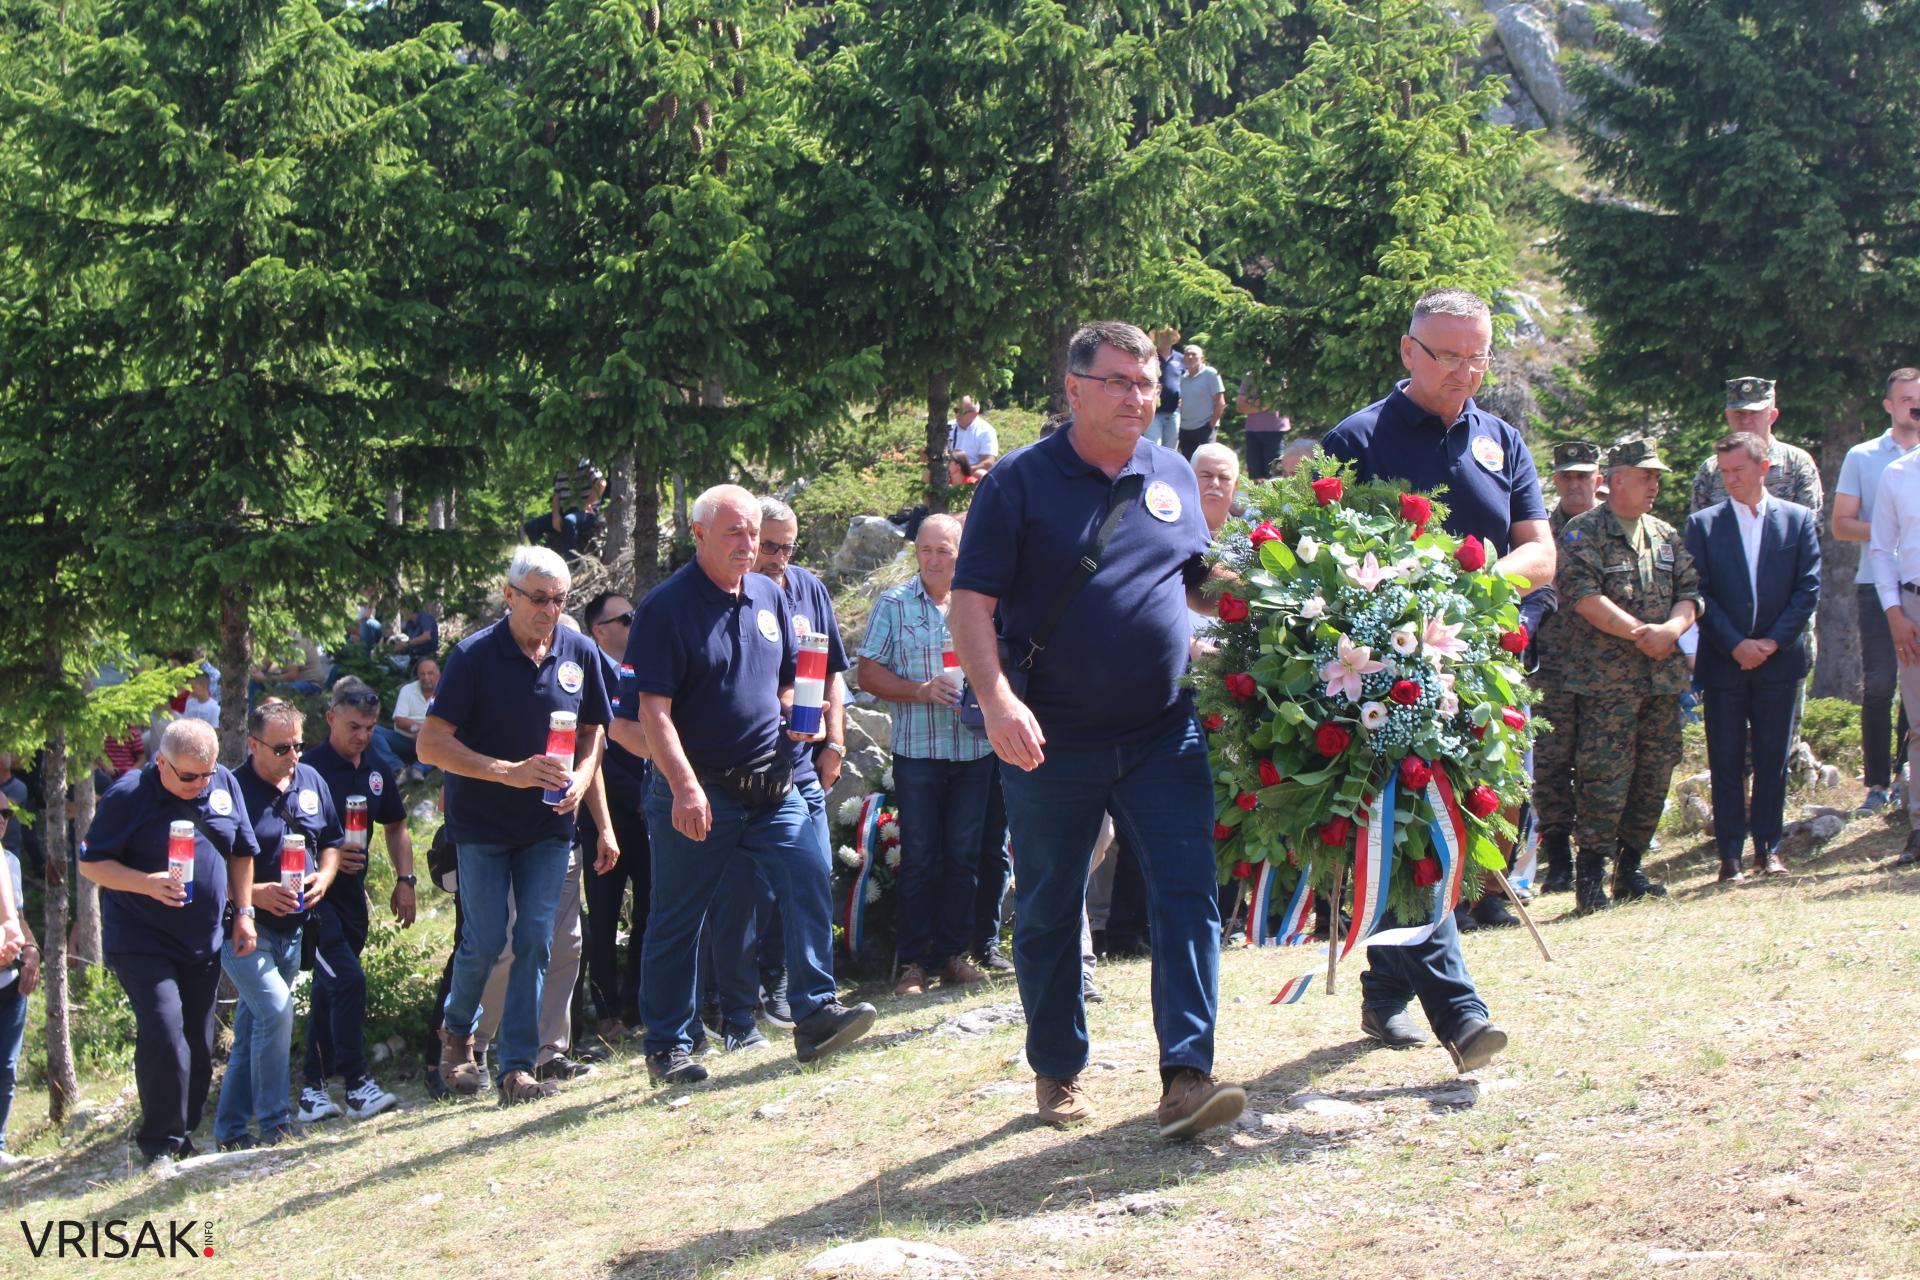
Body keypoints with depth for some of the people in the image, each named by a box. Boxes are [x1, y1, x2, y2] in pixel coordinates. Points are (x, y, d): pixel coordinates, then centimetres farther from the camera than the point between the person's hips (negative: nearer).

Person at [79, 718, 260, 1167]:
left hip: (203, 943, 6)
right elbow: (91, 863, -10)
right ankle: (160, 1144, -8)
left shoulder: (225, 785, 2)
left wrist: (244, 913, 8)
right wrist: (148, 884, -24)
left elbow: (241, 853, 14)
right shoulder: (129, 795, -13)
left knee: (199, 1043, 10)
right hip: (141, 942, -6)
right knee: (164, 1034, -17)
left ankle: (184, 1134, 24)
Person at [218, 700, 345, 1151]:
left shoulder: (311, 781, 7)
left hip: (291, 928, 7)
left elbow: (331, 841, 18)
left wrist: (323, 878, -2)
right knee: (276, 1010, -21)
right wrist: (255, 894, -24)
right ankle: (274, 1122, -11)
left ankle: (230, 1130, 19)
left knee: (251, 1031, 12)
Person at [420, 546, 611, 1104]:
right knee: (485, 941, -3)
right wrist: (511, 773, -25)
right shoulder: (474, 655, -14)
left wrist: (581, 779, -9)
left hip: (548, 825, 3)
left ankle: (518, 1065, 2)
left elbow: (593, 731, 13)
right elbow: (431, 744, -17)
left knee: (536, 941, -3)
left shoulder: (580, 653, -2)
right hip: (482, 822, -3)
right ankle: (456, 1030, 25)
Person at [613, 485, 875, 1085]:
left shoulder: (769, 596, 11)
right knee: (676, 920, 3)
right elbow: (652, 710, -14)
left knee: (811, 878, -11)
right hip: (697, 792, -5)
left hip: (771, 783, 5)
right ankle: (668, 1046, 13)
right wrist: (684, 786, -23)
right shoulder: (665, 607, -9)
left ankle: (814, 1014, -8)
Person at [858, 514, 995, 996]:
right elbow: (869, 674, -1)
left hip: (975, 751, 2)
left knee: (963, 856, 6)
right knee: (918, 858, -1)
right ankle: (914, 961, 4)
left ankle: (953, 953, 14)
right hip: (916, 751, -2)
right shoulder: (893, 604, 3)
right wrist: (923, 691, -14)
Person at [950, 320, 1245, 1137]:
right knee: (1048, 914, 9)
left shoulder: (1173, 480, 10)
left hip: (1162, 733, 3)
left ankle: (1186, 1076, -12)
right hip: (1053, 741, -3)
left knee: (1188, 896, -10)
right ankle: (1058, 1073, 26)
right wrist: (995, 697, -23)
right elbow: (970, 602, -9)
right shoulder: (1020, 481, -4)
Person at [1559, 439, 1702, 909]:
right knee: (1605, 777, -11)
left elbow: (1690, 592, 11)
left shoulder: (1666, 535, 17)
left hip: (1664, 677, 6)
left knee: (1654, 776, 8)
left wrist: (1672, 628, -10)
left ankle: (1630, 869, 17)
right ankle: (1590, 876, -8)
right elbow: (1585, 596, -14)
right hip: (1606, 678, -6)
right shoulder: (1583, 533, -3)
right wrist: (1640, 632, -17)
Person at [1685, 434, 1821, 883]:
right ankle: (1729, 854, 5)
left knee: (1773, 758, 4)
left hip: (1779, 660, 0)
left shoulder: (1799, 520, 5)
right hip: (1723, 661, 0)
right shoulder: (1703, 524, 3)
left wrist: (1774, 641, -10)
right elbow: (1700, 593, -1)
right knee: (1726, 762, 1)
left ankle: (1768, 849, 12)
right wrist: (1735, 644, -11)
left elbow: (1809, 588, 1)